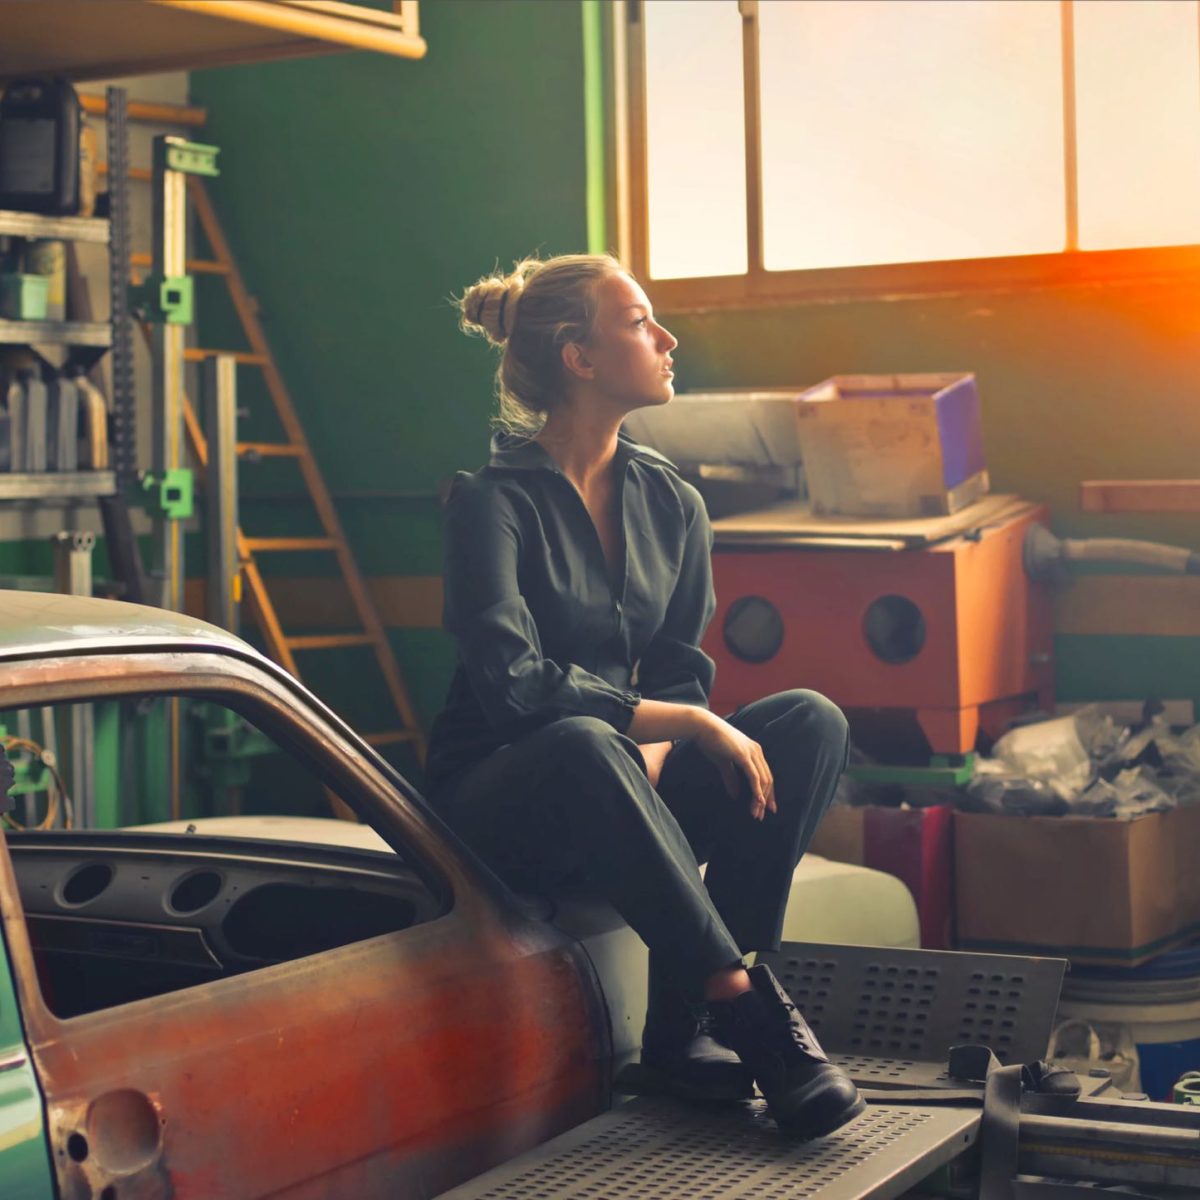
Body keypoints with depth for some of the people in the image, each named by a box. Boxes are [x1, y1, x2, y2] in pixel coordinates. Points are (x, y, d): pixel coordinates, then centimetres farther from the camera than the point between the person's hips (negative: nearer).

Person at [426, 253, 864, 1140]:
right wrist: (685, 723, -24)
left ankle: (683, 1023, -23)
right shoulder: (492, 500, -11)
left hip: (623, 799, 6)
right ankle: (748, 1004, -34)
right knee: (583, 748, -40)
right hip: (501, 805, -6)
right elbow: (513, 683, -22)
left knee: (810, 722, -18)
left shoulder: (671, 503, 8)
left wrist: (654, 753, -16)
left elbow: (682, 673, 7)